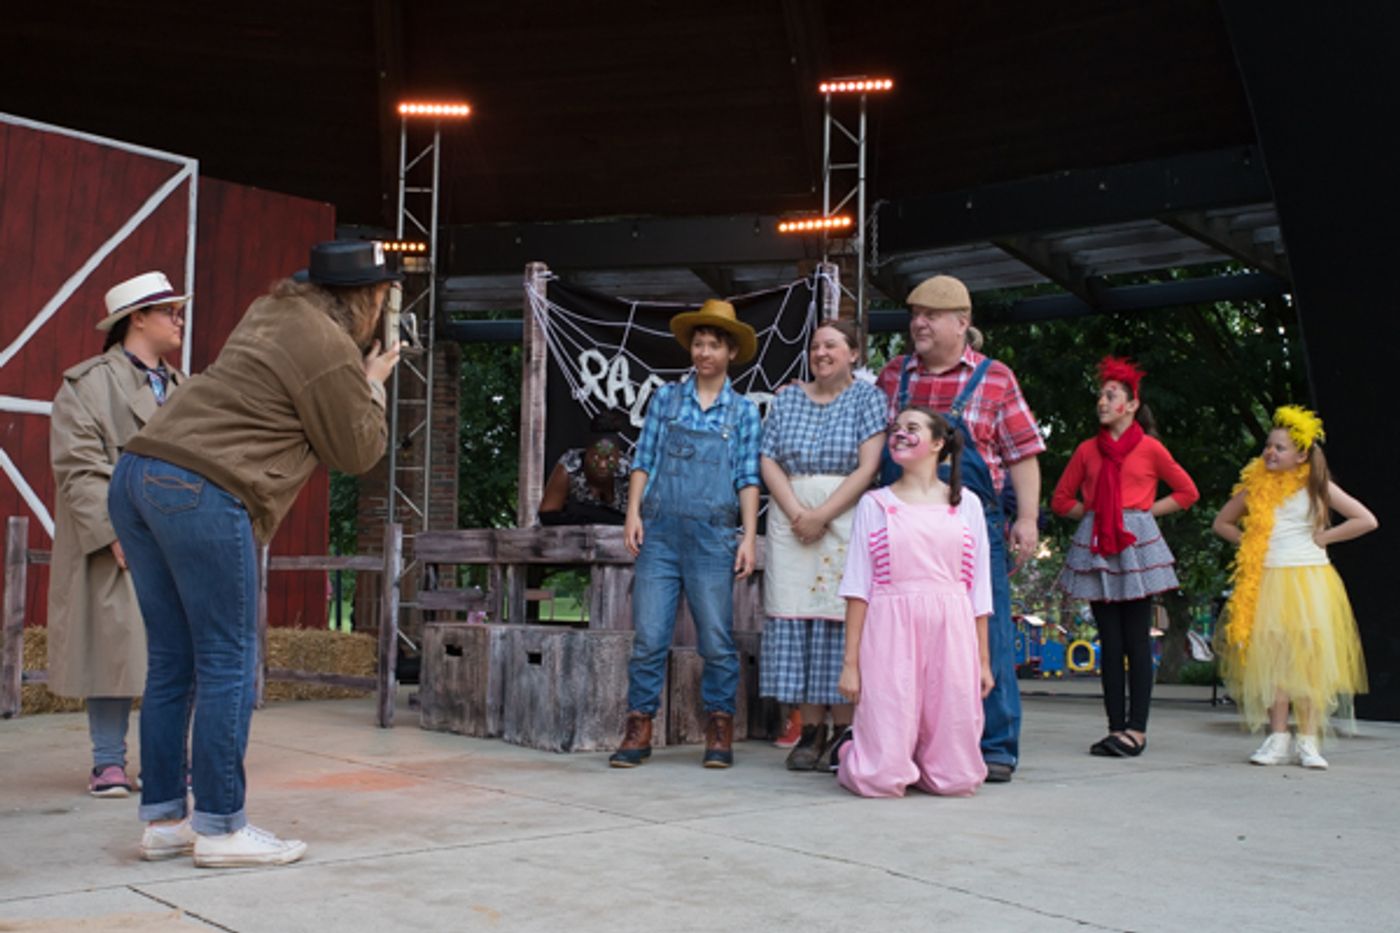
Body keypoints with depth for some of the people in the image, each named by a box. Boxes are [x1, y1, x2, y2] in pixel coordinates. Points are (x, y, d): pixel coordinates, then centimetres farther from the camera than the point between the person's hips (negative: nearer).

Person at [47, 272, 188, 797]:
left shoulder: (183, 388, 20)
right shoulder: (87, 384, 1)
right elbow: (78, 469, -8)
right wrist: (115, 532, -17)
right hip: (117, 545, -5)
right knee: (115, 647, -3)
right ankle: (109, 762, 7)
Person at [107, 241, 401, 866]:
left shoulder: (271, 311, 20)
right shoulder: (329, 348, -7)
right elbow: (356, 453, 1)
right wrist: (373, 386, 14)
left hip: (139, 472, 9)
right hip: (202, 493, -9)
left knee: (171, 663, 12)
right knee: (228, 664, -2)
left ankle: (162, 818, 17)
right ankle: (220, 828, 2)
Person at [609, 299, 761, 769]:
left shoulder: (743, 411, 8)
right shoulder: (666, 398, 11)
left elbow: (748, 479, 5)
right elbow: (643, 460, 10)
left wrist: (749, 536, -3)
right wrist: (633, 512, -1)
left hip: (711, 535, -1)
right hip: (659, 530, 1)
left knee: (717, 639, 1)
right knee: (648, 635, -1)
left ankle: (719, 732, 13)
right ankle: (638, 730, 6)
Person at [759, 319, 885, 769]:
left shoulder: (867, 397, 3)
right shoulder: (787, 400, 15)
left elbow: (867, 467, -6)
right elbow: (768, 462, 7)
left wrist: (823, 514, -13)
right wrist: (796, 512, -8)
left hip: (846, 521, -3)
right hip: (790, 520, 4)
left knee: (840, 617, -6)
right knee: (795, 616, 0)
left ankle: (844, 731, 2)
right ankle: (810, 730, 6)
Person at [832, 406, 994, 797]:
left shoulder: (966, 504, 11)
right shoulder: (875, 504, 8)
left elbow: (978, 589, 11)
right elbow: (858, 588, 3)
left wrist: (983, 661, 7)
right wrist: (850, 662, -4)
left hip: (951, 634, 2)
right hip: (890, 634, -2)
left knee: (957, 779, 1)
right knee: (882, 779, -5)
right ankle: (849, 749, 26)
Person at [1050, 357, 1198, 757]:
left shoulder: (1149, 447, 2)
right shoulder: (1087, 450, 11)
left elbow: (1187, 492, 9)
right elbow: (1061, 499, 18)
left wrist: (1147, 510, 1)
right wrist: (1092, 512, 4)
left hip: (1136, 544, -3)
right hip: (1096, 547, 3)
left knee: (1137, 641, -4)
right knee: (1109, 642, 4)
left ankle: (1136, 730, -2)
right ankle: (1116, 728, 7)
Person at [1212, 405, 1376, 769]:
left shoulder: (1316, 485, 2)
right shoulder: (1256, 486, 8)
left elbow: (1366, 520, -1)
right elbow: (1222, 523, 21)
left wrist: (1322, 537, -4)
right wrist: (1251, 543, 6)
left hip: (1309, 581, -2)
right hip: (1268, 582, 2)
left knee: (1310, 658, -4)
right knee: (1272, 658, -1)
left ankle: (1309, 740, 2)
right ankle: (1278, 739, 4)